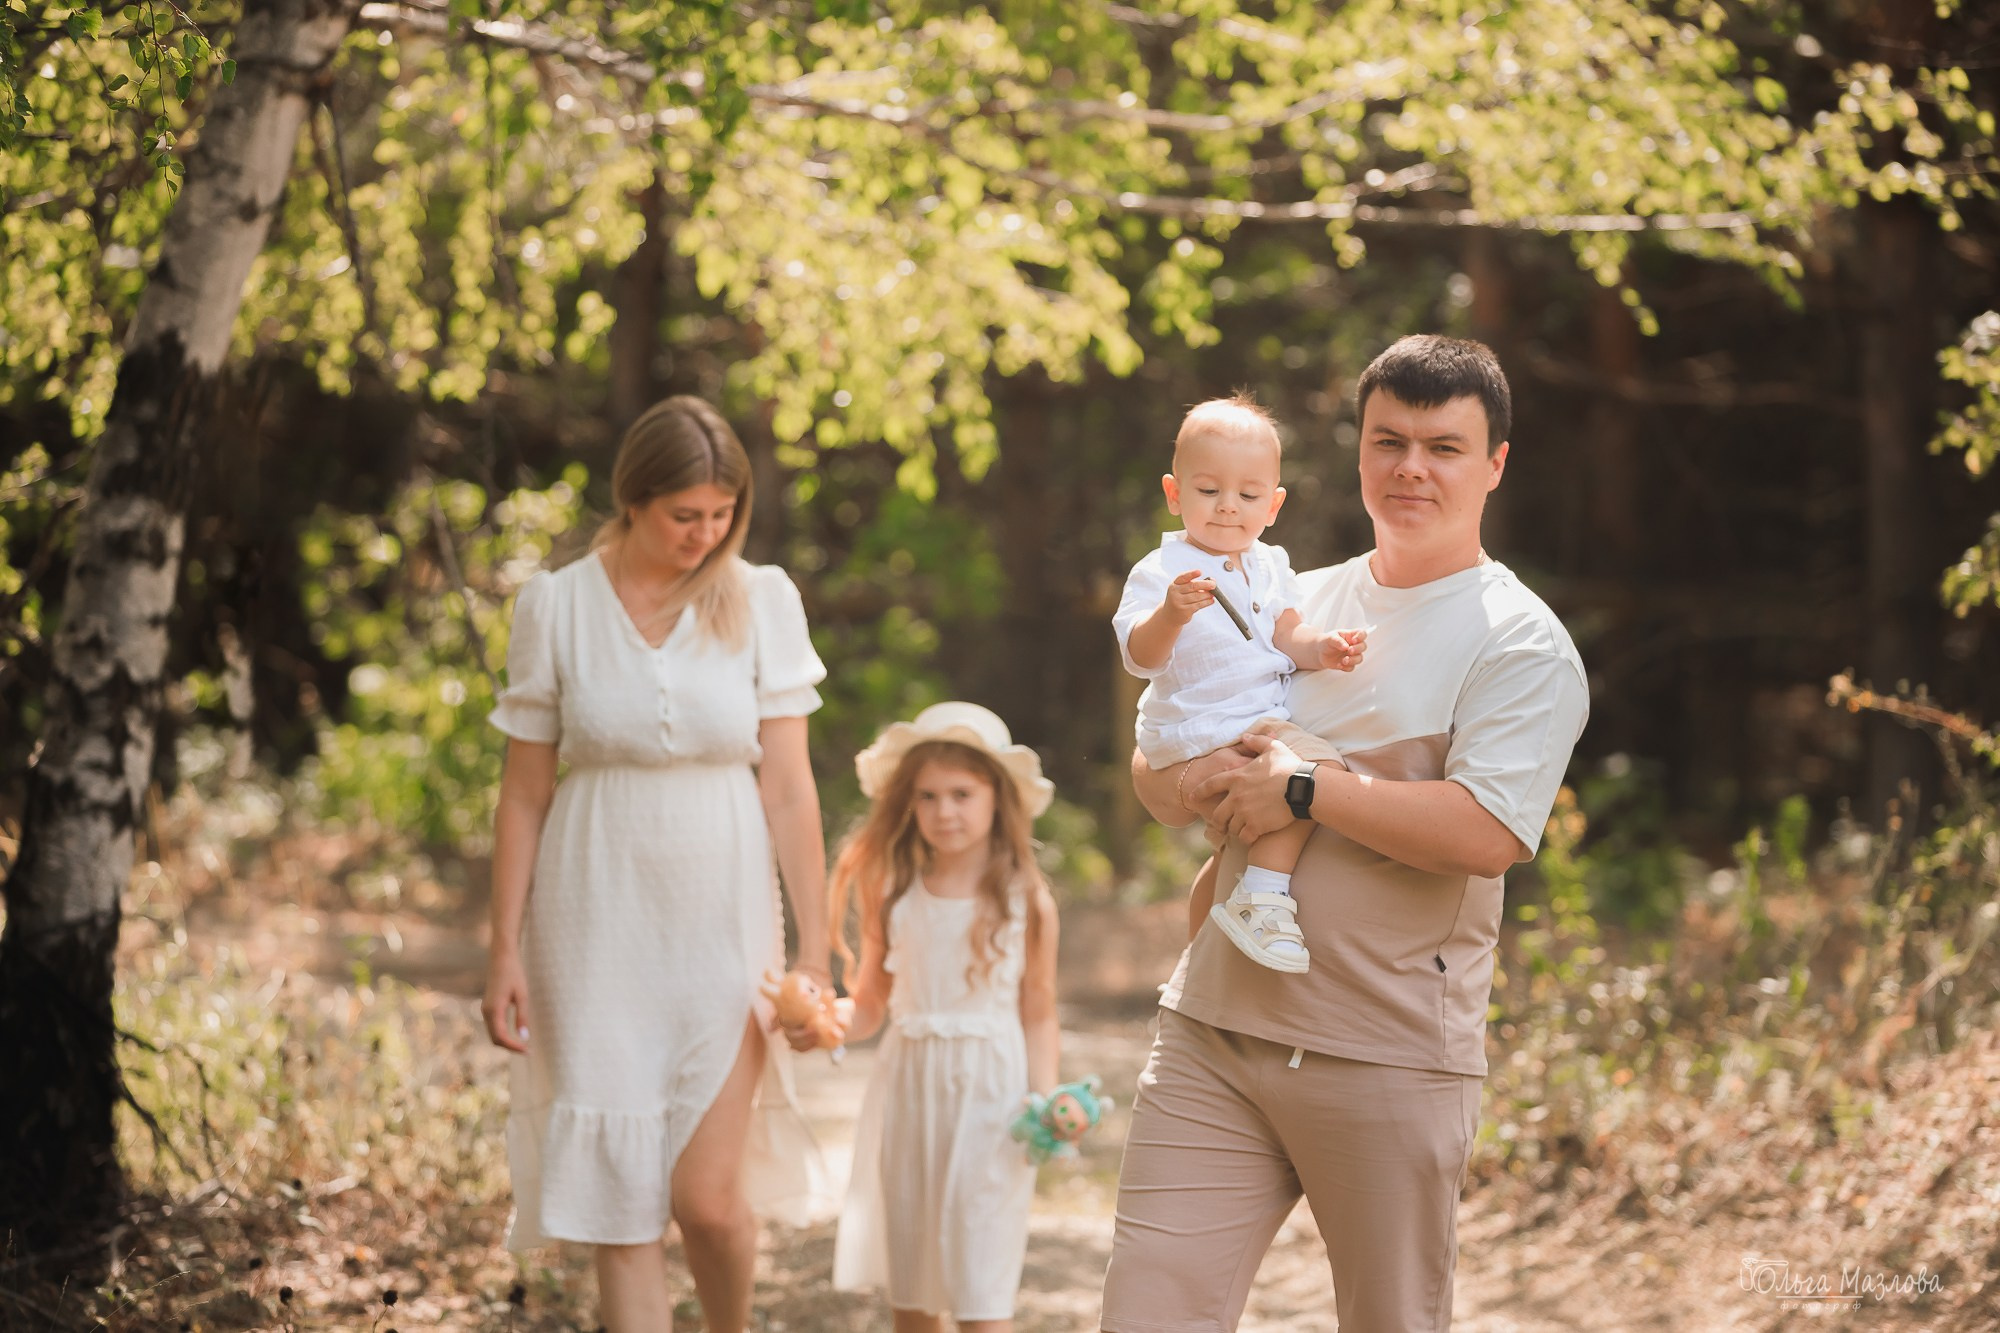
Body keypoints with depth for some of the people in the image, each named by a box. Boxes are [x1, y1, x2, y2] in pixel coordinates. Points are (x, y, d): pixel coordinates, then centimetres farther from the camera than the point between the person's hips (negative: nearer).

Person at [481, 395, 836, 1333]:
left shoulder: (762, 600, 0)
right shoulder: (556, 605, -1)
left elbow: (788, 787, 0)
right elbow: (524, 793, 3)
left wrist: (813, 948, -3)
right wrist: (505, 952, 0)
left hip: (723, 920, 0)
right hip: (598, 922, 0)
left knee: (707, 1196, -6)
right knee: (620, 1206, 0)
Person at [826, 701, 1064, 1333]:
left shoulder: (1026, 902, -3)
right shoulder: (894, 894, 3)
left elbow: (1037, 1019, 1)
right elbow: (871, 1004, 6)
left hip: (990, 1097, -3)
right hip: (907, 1091, 3)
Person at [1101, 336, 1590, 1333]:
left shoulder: (1520, 644, -3)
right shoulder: (1293, 602, 16)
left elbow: (1486, 834, -19)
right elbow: (1152, 773, 20)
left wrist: (1304, 789, -13)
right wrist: (1195, 781, -5)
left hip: (1388, 1054, -5)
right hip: (1213, 1026, 5)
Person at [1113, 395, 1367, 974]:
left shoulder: (1269, 566, 11)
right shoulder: (1161, 572, -12)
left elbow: (1287, 636, 2)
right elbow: (1141, 658, -23)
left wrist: (1323, 648, -20)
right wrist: (1171, 614, -43)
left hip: (1260, 722, 9)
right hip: (1202, 734, -9)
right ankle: (1263, 899, -29)